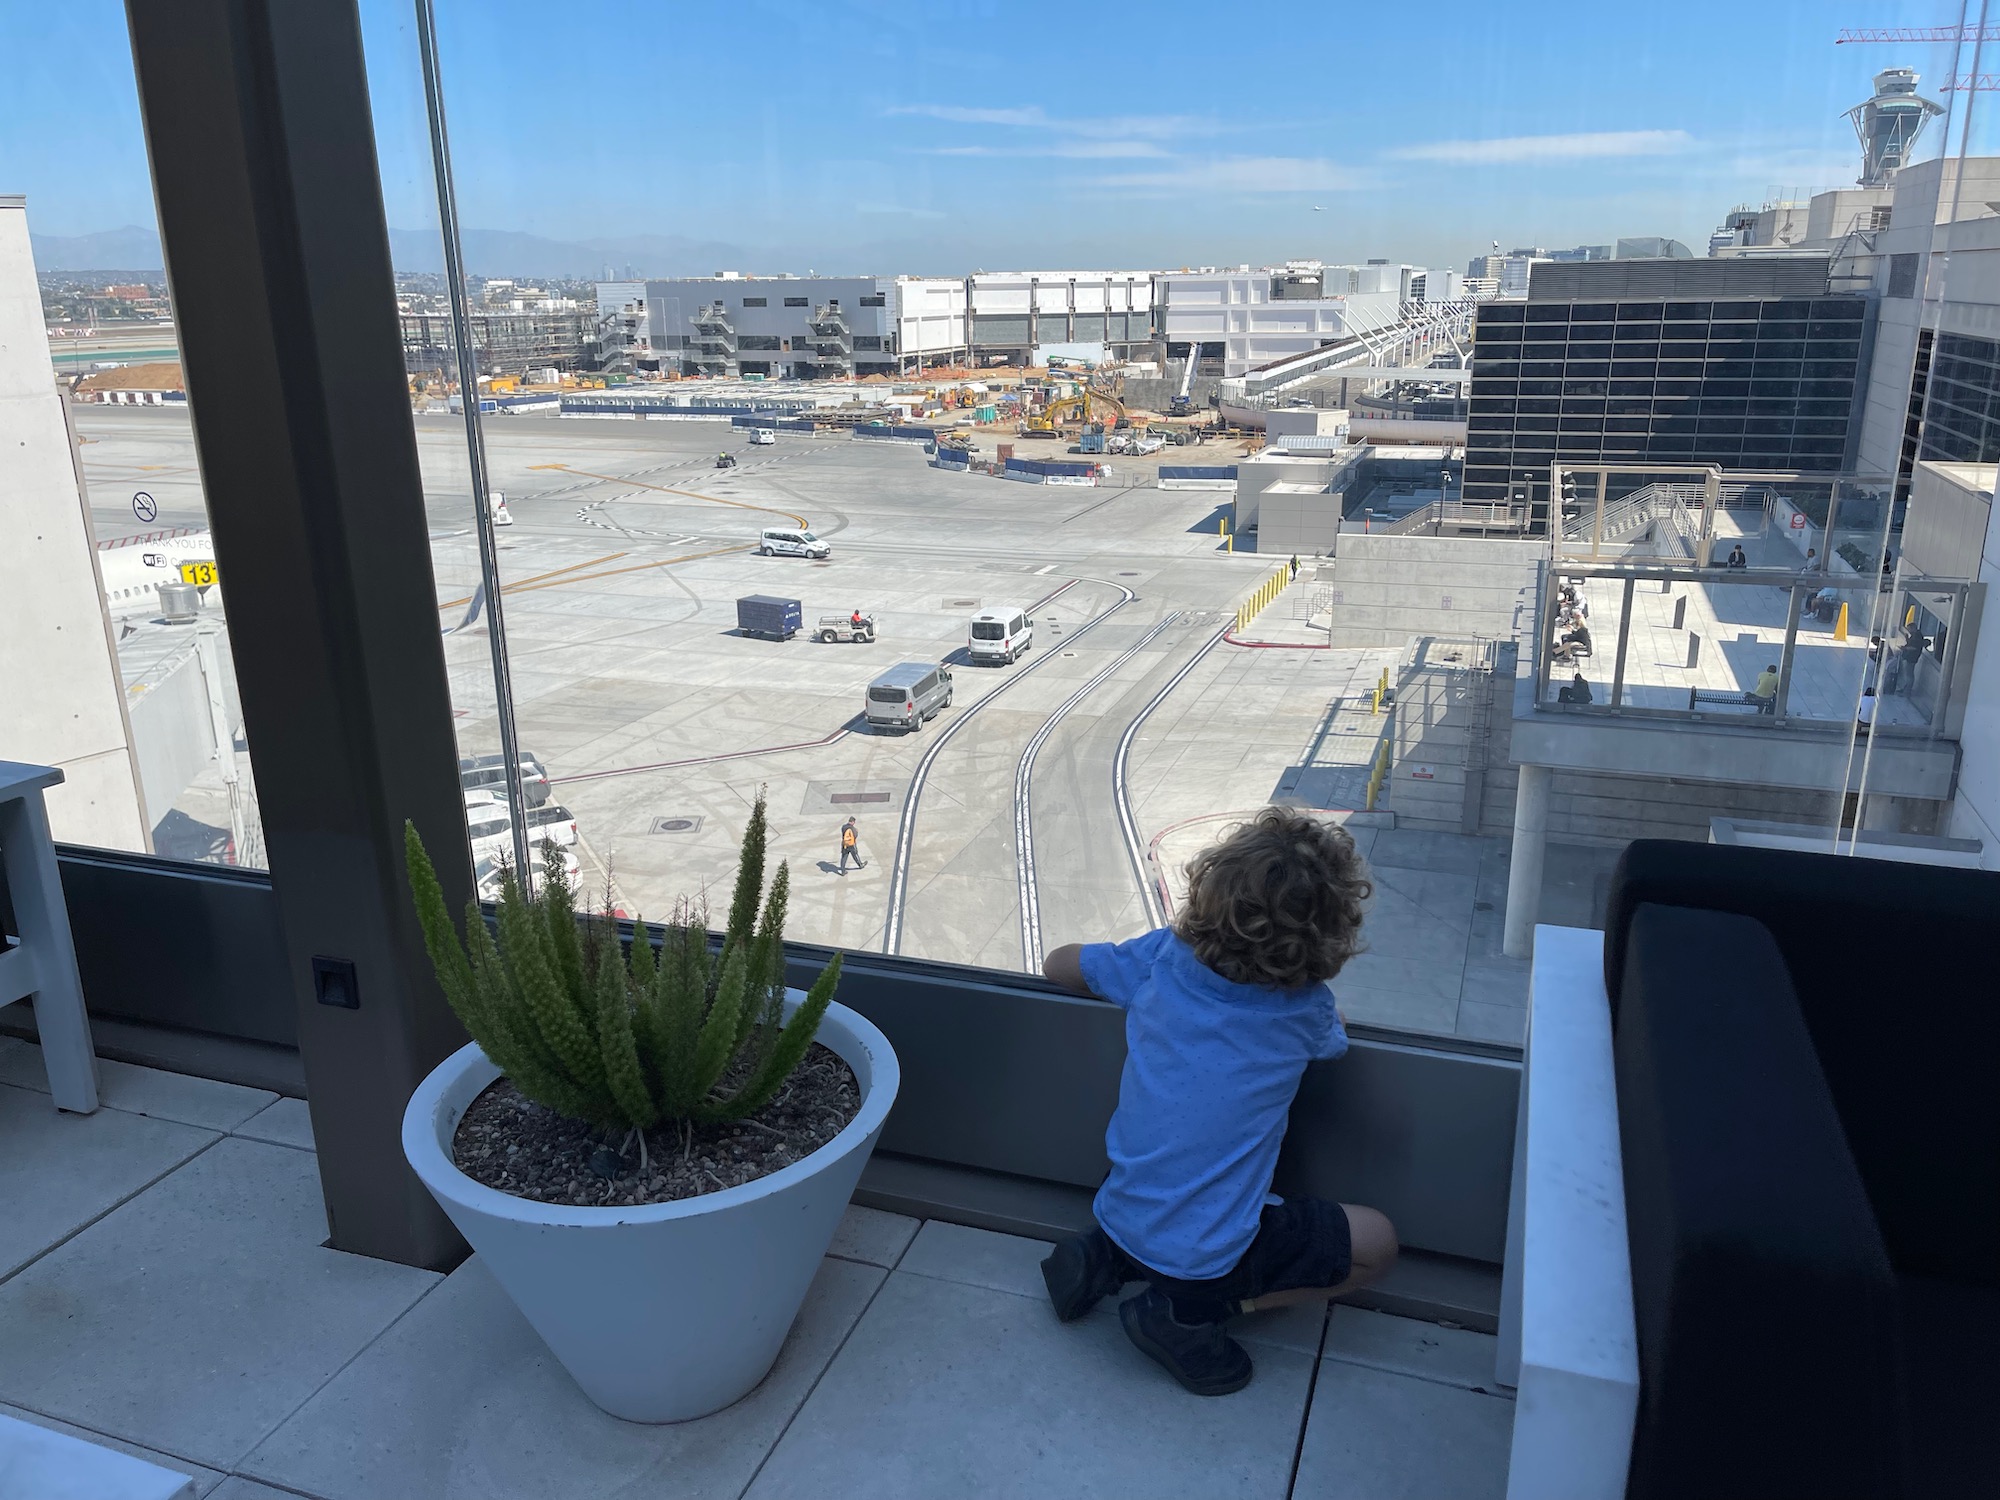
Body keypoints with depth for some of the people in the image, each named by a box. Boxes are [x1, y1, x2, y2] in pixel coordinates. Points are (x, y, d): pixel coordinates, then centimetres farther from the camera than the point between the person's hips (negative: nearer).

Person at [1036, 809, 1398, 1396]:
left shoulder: (1162, 957, -9)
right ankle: (1192, 1311, 1)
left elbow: (1058, 964, 9)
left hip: (1123, 1214, 6)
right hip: (1206, 1253, -5)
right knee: (1377, 1242, 11)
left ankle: (1108, 1258, 15)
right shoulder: (1306, 1009, -15)